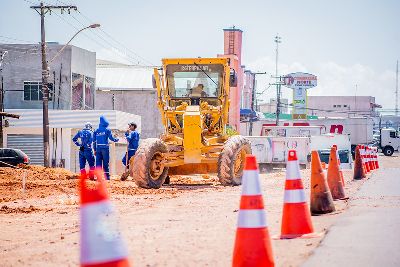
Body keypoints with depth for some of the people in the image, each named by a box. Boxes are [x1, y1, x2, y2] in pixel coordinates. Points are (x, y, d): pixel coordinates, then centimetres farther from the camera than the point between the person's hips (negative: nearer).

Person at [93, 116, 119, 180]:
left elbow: (94, 141, 10)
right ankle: (107, 176, -1)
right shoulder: (107, 130, -4)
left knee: (98, 162, 5)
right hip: (105, 148, -3)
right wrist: (116, 139, 16)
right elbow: (111, 138, -5)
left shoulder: (96, 130, 10)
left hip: (98, 148, 3)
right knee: (106, 163, 0)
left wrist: (95, 150, 14)